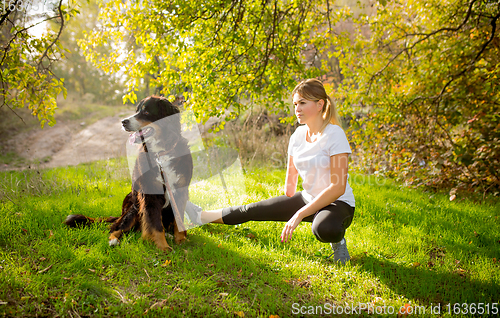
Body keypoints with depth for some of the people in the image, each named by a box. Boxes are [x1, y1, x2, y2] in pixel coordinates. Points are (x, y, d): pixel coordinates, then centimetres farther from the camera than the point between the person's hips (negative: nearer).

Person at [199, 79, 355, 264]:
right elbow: (291, 176, 13)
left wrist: (299, 215, -24)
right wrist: (286, 209, 12)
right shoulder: (298, 135, 1)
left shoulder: (334, 134, -19)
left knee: (324, 229, -41)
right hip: (308, 199, 6)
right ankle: (200, 216, 19)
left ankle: (337, 238, -6)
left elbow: (337, 188, -23)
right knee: (252, 210, 1)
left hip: (338, 204, -6)